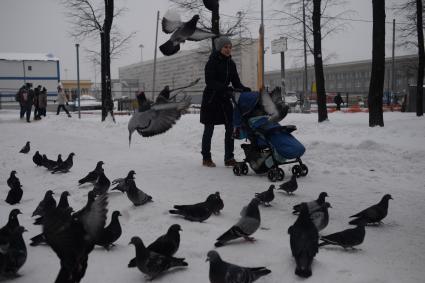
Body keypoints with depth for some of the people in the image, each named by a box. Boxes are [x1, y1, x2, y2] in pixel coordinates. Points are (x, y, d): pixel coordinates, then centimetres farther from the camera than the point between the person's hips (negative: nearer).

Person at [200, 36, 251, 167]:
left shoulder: (231, 64, 8)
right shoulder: (212, 62, -10)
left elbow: (236, 81, 5)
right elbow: (209, 81, -21)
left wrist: (244, 89, -16)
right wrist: (225, 88, -33)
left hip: (225, 99, 6)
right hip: (211, 99, -5)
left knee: (230, 127, -1)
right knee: (209, 129, 3)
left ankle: (229, 158, 5)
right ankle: (206, 158, 14)